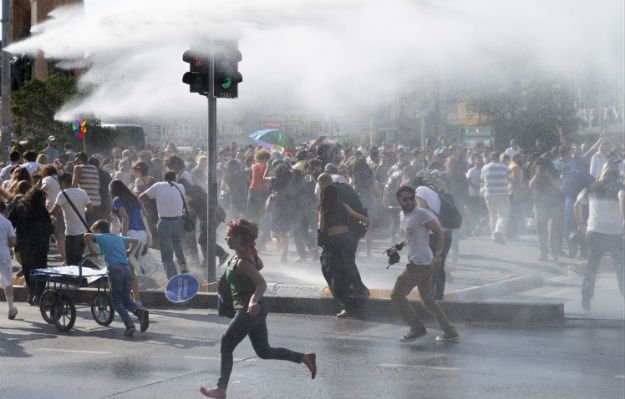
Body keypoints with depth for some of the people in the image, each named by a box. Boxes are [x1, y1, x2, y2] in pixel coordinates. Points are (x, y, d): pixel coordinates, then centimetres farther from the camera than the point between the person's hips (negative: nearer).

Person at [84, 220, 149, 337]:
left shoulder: (101, 237, 14)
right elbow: (135, 241, 38)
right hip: (127, 269, 5)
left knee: (117, 301, 3)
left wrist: (92, 251, 7)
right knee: (126, 299, 12)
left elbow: (87, 236, -4)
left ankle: (129, 324, -14)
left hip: (115, 269, -5)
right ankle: (141, 311, -16)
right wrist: (128, 252, 33)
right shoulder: (119, 238, 29)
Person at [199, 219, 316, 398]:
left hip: (248, 311, -10)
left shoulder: (241, 262, -22)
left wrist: (253, 300, -46)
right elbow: (259, 265, 24)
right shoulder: (250, 253, 4)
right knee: (264, 352, 16)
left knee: (226, 345, 0)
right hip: (256, 310, 10)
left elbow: (262, 283, -30)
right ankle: (305, 358, 13)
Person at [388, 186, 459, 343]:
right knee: (427, 300, 15)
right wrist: (398, 247, 13)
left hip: (420, 263, -9)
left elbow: (440, 234, -13)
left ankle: (417, 328, 0)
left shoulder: (422, 214, -11)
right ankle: (450, 333, 17)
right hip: (425, 264, 9)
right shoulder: (403, 215, 16)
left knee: (397, 295, -4)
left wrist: (438, 254, -22)